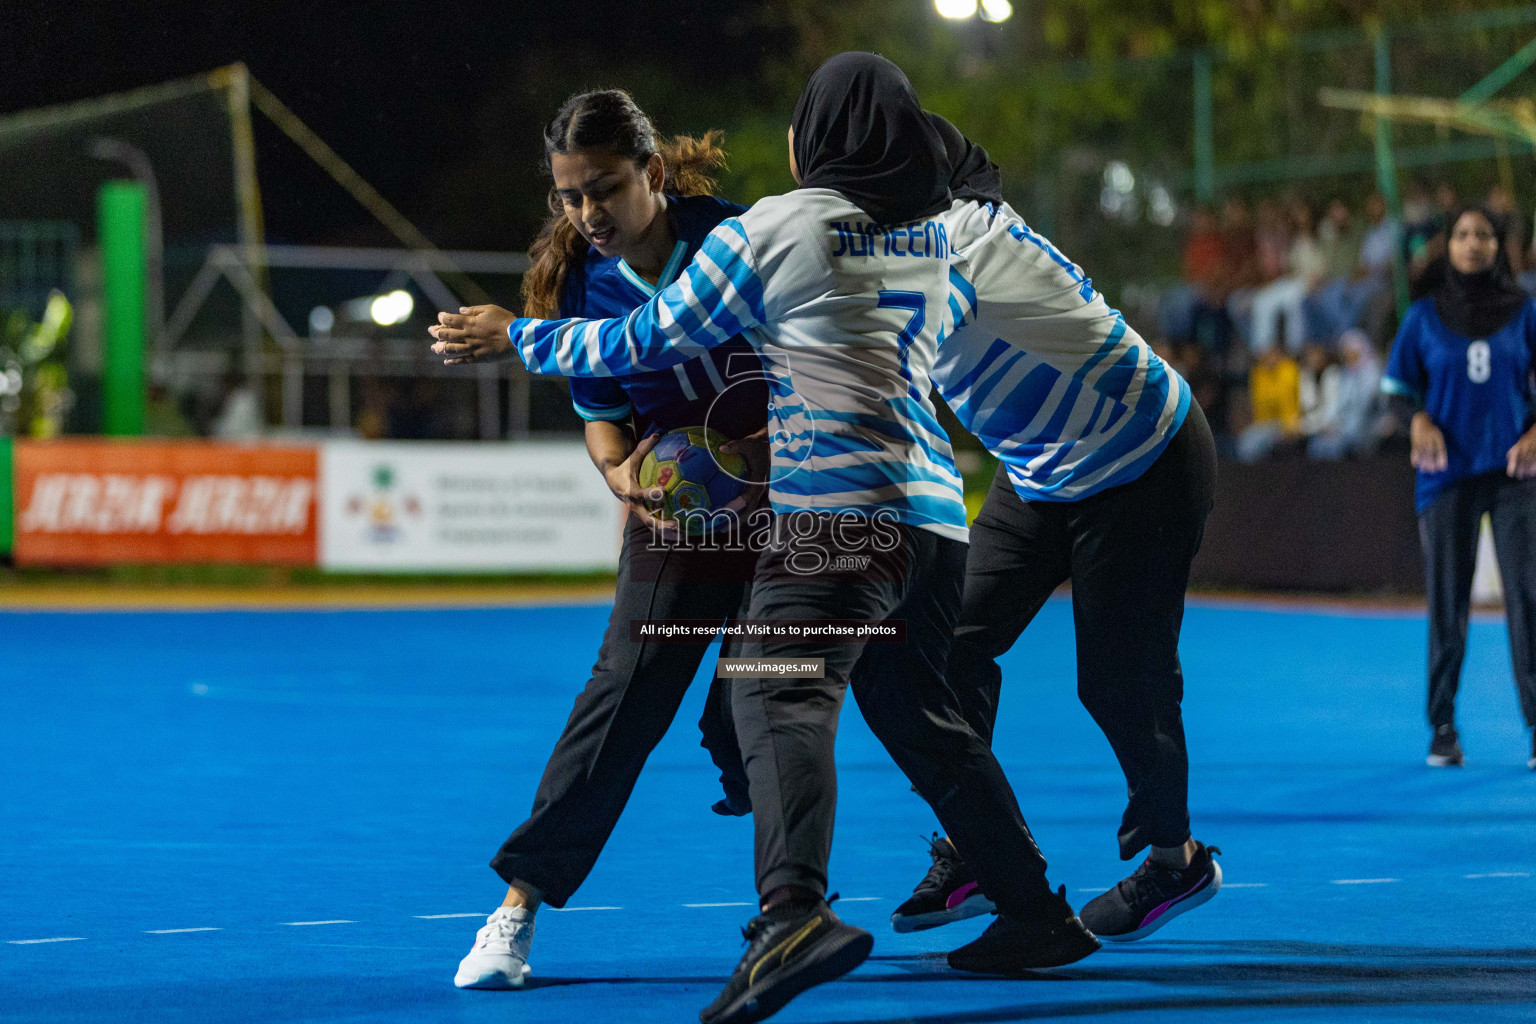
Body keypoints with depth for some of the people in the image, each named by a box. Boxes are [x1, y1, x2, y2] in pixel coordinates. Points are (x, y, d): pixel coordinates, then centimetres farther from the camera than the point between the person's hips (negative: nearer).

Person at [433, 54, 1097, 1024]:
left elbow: (650, 341, 8)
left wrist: (518, 338, 21)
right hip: (935, 509, 7)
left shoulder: (772, 228, 2)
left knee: (784, 694, -23)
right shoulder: (934, 233, 19)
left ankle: (797, 910, -47)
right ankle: (1040, 914, 27)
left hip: (835, 509, -7)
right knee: (921, 715, 23)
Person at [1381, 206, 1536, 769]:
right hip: (1448, 471, 0)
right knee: (1447, 601, 1)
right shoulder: (1425, 315, 4)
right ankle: (1442, 729, 9)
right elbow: (1397, 386, 6)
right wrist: (1419, 420, -14)